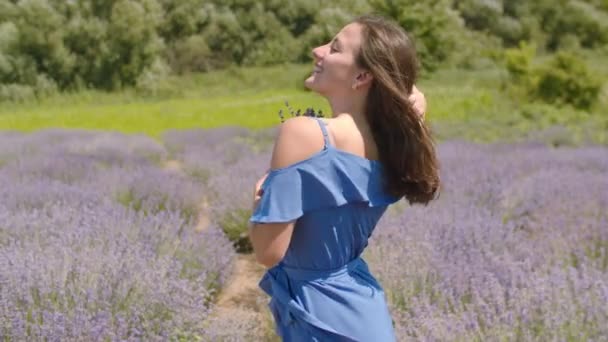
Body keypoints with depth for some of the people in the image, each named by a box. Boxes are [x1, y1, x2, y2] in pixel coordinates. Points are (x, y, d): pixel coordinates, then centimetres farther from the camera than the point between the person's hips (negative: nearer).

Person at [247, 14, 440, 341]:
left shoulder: (303, 132, -24)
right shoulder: (390, 144, -5)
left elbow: (269, 252, -23)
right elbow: (415, 97, 20)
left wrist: (259, 196, -6)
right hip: (364, 311, 7)